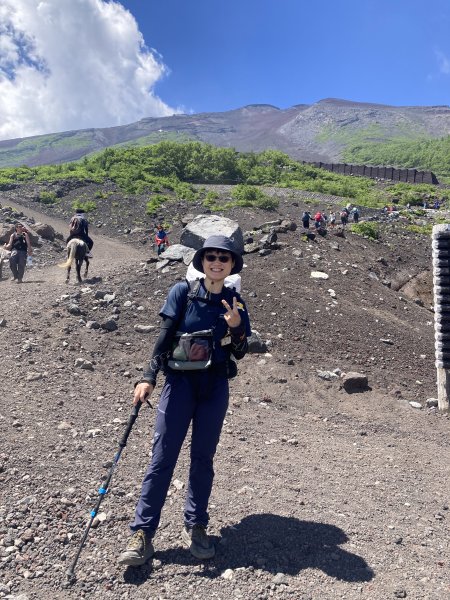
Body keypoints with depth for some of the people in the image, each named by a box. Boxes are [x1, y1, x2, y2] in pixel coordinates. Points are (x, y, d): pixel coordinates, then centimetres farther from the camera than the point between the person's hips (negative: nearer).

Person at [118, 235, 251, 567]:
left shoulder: (235, 303, 3)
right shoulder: (182, 292, -4)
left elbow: (240, 353, 3)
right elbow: (164, 337, -5)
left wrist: (236, 327, -16)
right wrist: (148, 378, -13)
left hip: (216, 387, 2)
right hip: (180, 382, -2)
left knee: (203, 458, 11)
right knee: (162, 458, -1)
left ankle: (195, 527, 25)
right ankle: (142, 534, 8)